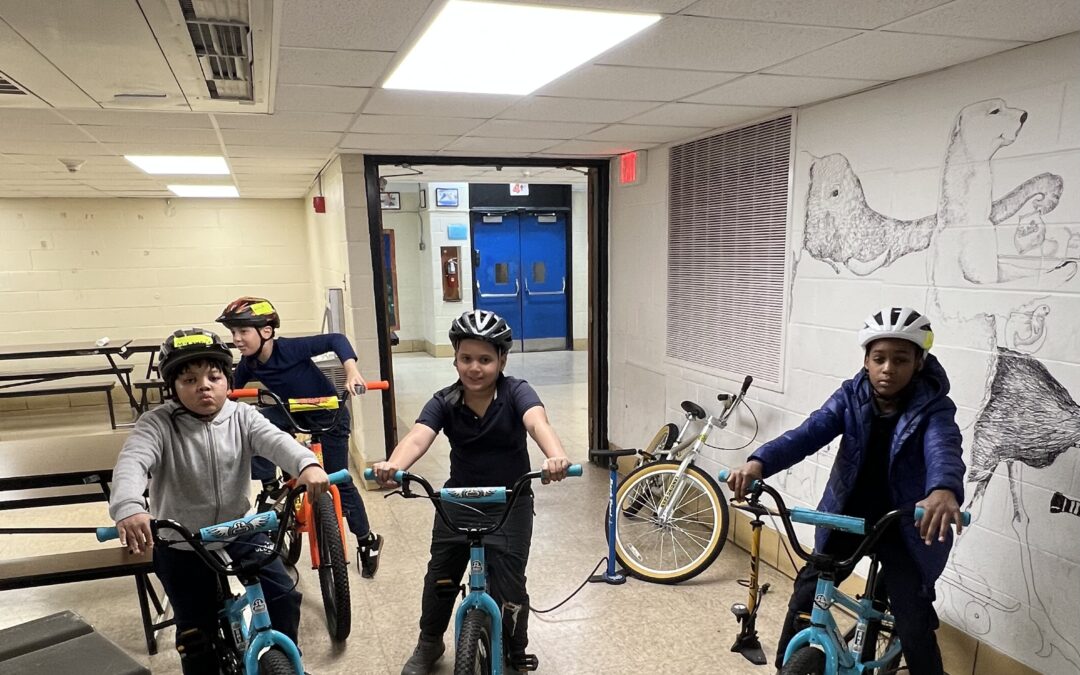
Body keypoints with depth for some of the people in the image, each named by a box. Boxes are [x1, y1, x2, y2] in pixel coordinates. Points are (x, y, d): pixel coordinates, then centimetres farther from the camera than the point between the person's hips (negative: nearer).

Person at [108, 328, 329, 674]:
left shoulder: (242, 417, -7)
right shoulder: (157, 424, -12)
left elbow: (276, 441, -25)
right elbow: (132, 462, -30)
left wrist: (307, 464, -47)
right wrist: (129, 507, -52)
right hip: (181, 546, -1)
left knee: (283, 596, -5)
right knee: (197, 633, 6)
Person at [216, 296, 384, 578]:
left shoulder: (290, 348, -30)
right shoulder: (248, 364, -11)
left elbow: (336, 340, -33)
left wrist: (352, 371, -47)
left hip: (329, 415, -6)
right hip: (293, 411, 6)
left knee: (339, 482, -2)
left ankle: (367, 541, 16)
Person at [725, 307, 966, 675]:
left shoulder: (934, 408, -17)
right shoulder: (851, 396, -11)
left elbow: (944, 450, -38)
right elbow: (808, 433, -25)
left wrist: (944, 491, -63)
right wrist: (759, 462, -44)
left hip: (905, 527, -2)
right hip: (847, 515, 3)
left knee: (915, 629, -6)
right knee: (804, 597, 4)